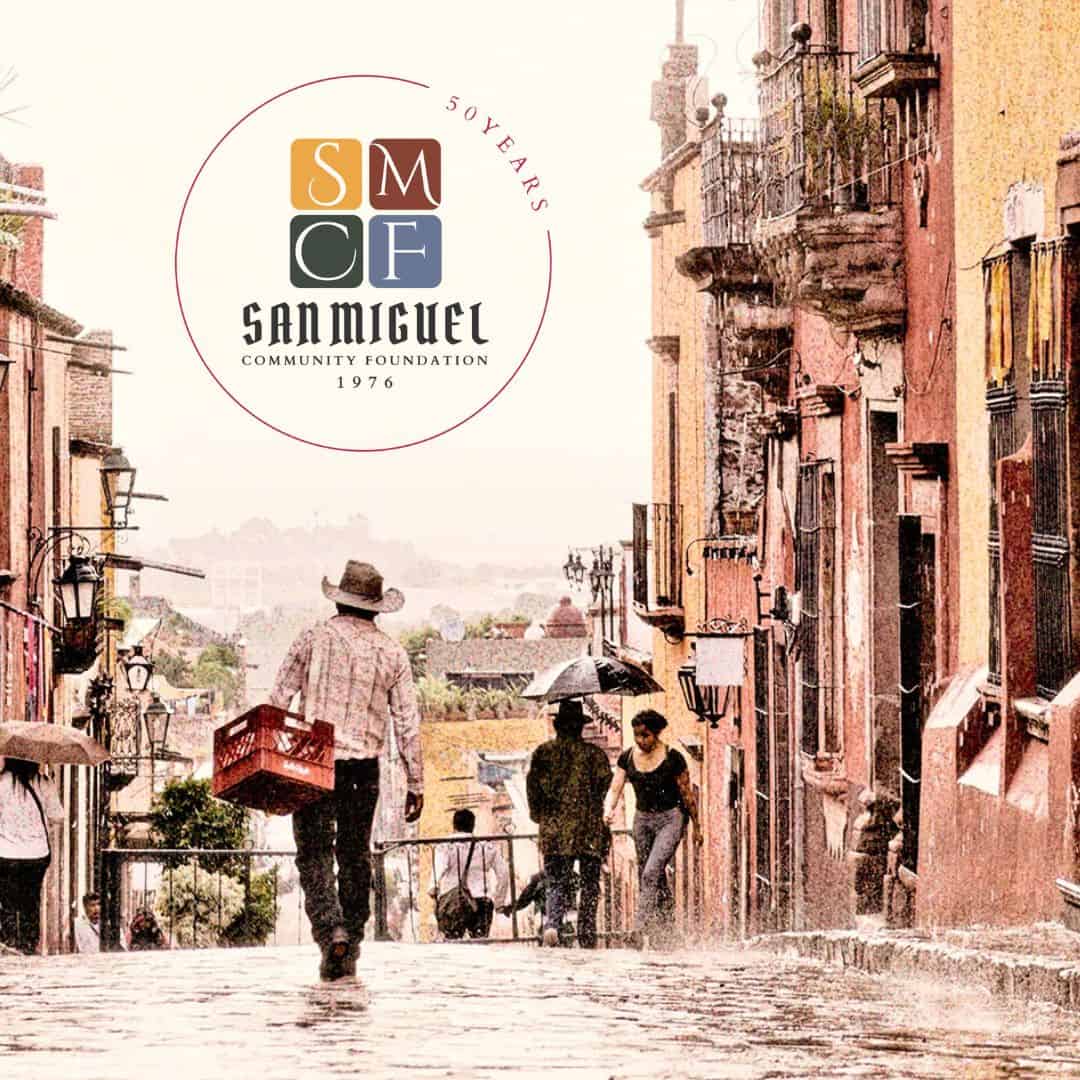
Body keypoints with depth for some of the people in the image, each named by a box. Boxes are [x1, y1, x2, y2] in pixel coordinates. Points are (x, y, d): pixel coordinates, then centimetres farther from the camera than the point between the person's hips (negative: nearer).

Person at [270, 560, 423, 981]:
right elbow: (408, 724, 3)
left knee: (314, 854, 0)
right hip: (364, 767, 2)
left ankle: (331, 929, -22)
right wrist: (415, 783, 8)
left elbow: (278, 700, -3)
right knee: (355, 856, 12)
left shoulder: (313, 639, 0)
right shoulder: (392, 654, 5)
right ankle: (350, 950, 14)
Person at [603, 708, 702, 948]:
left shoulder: (672, 758, -11)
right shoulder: (627, 758, 2)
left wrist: (696, 826, 3)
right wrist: (609, 809, -20)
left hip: (670, 819, -6)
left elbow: (687, 794, -4)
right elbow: (615, 789, 1)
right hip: (643, 819, 6)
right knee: (652, 880, 9)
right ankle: (663, 929, 19)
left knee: (651, 873, -21)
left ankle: (643, 927, -24)